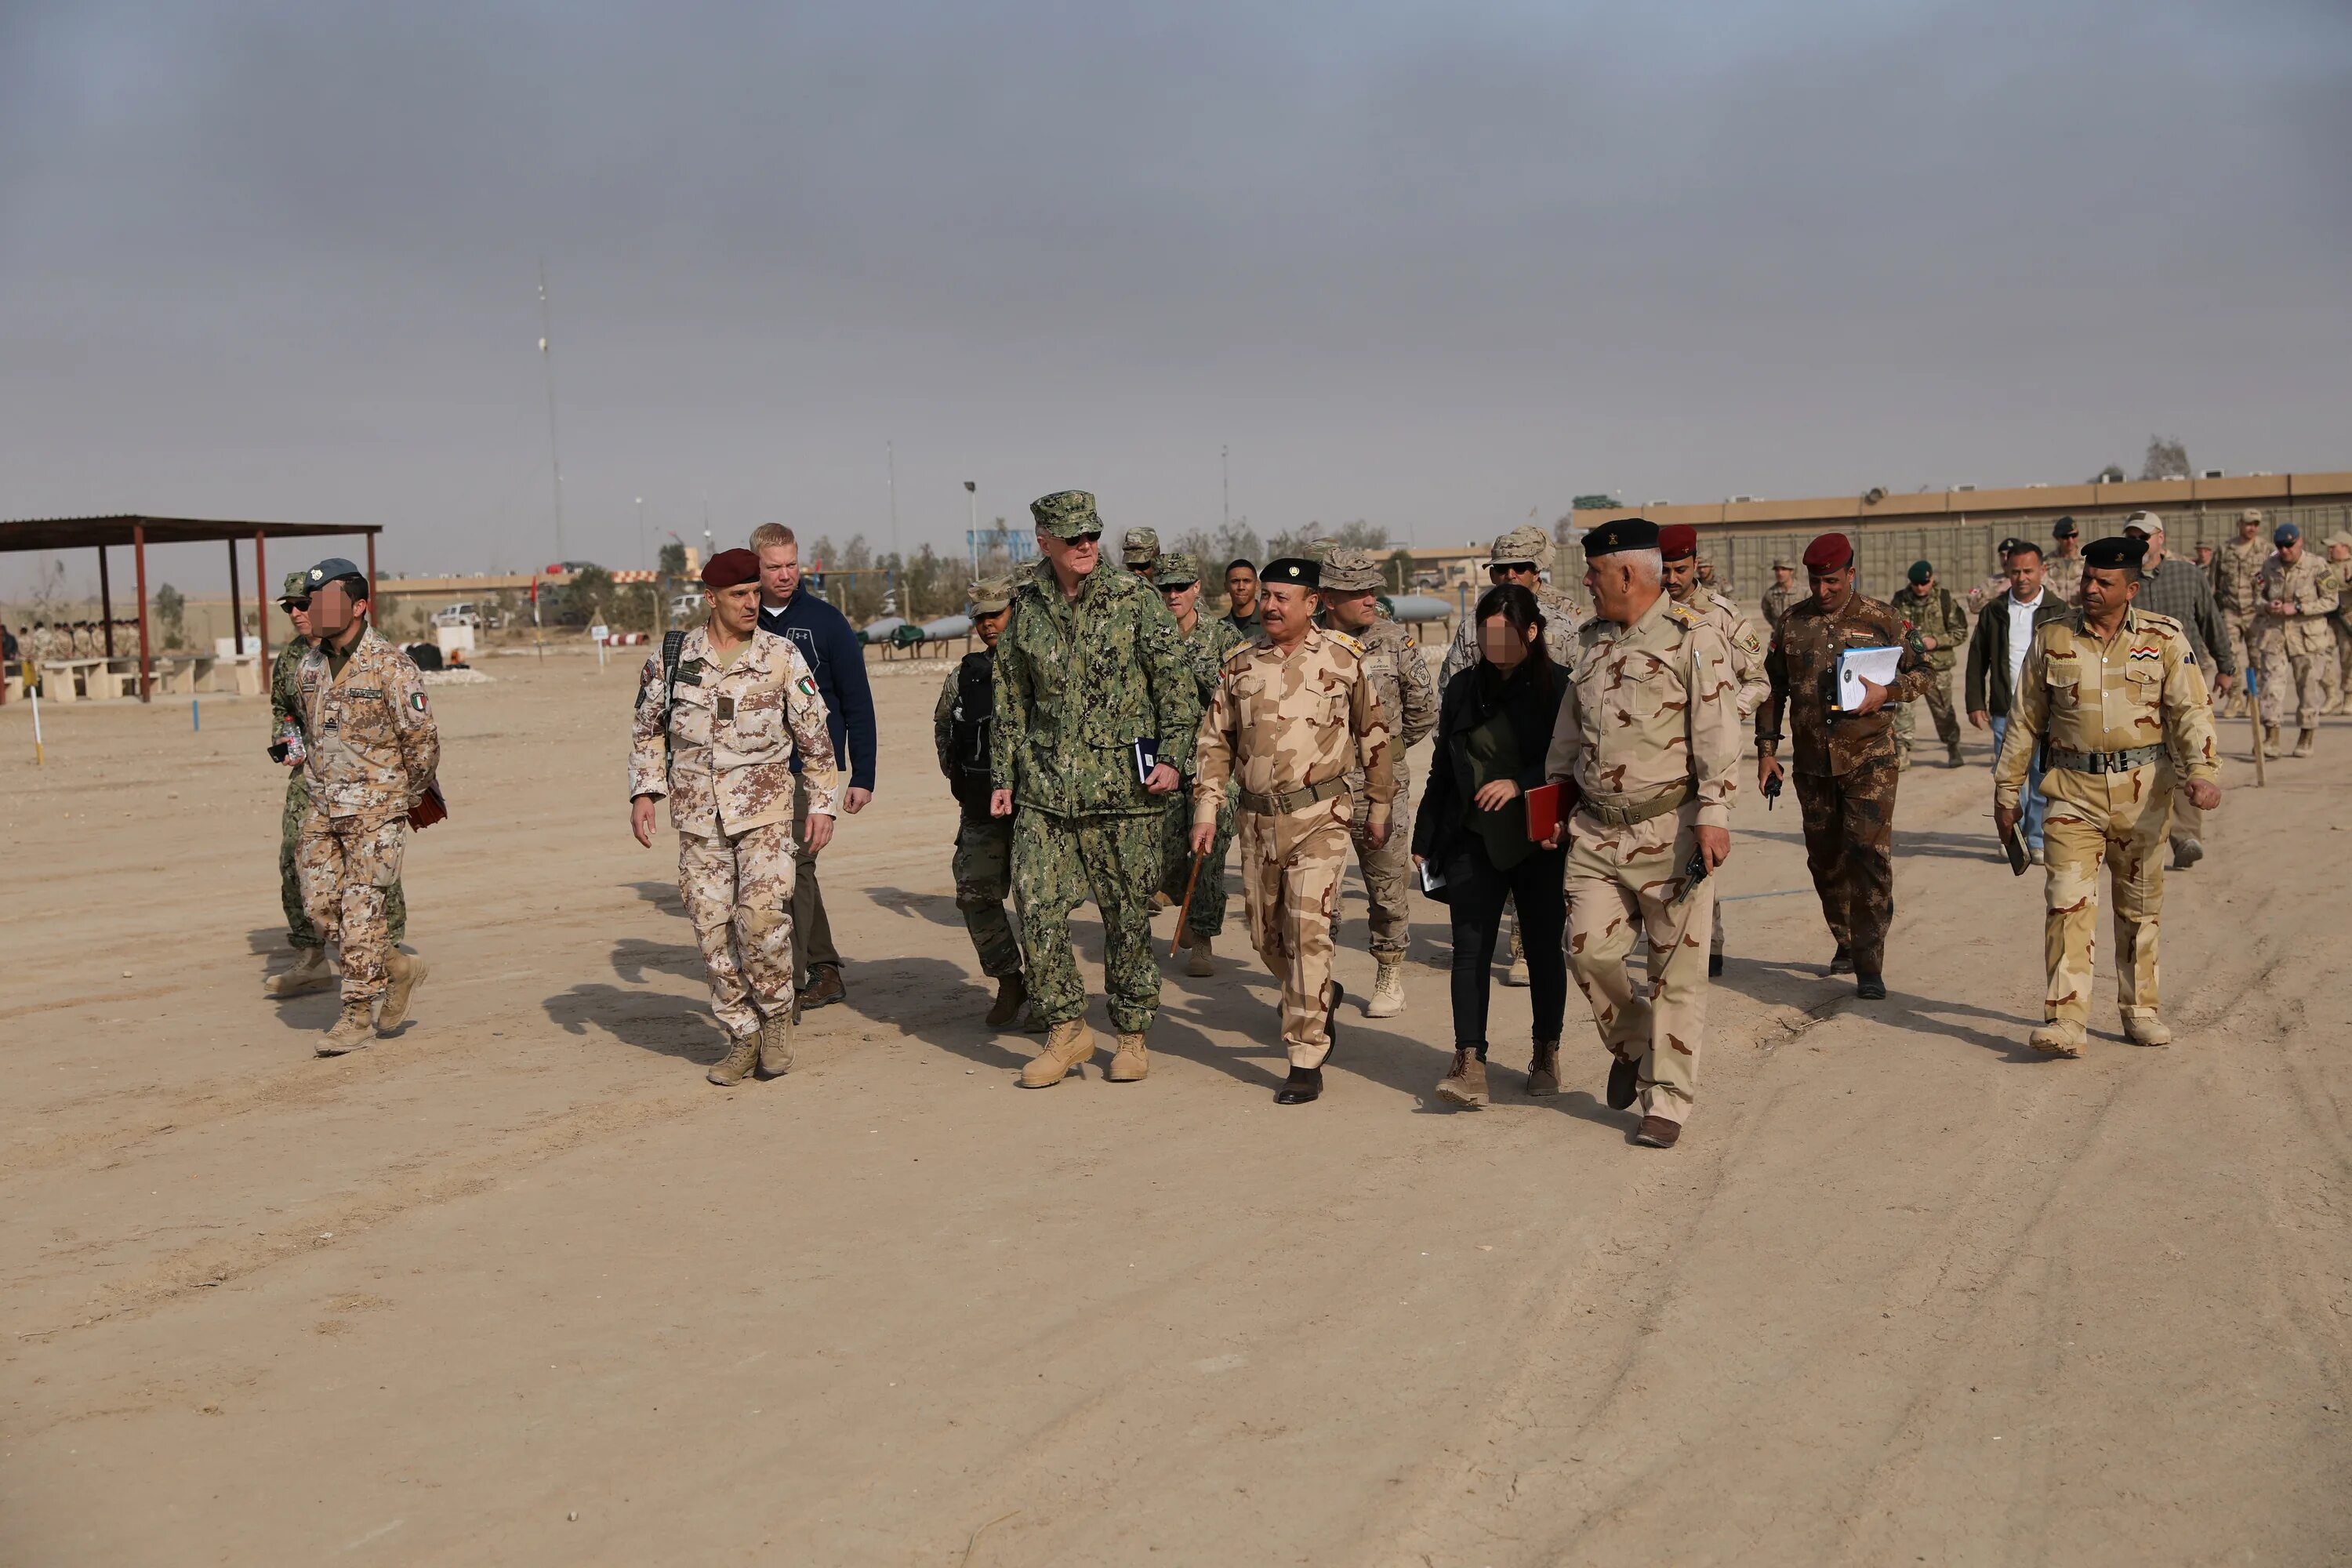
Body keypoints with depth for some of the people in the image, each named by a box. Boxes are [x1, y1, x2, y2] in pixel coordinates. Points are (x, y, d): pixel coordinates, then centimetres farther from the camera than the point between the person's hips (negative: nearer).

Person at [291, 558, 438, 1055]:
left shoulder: (390, 667, -14)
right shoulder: (309, 665, 6)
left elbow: (424, 738, -11)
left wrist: (407, 801, -2)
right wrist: (322, 784, 19)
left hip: (376, 811, -7)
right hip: (325, 808, 7)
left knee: (361, 910, -4)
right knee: (321, 906, 5)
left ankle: (358, 1015, 7)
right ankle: (400, 968, 24)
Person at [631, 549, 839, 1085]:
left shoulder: (782, 656, -1)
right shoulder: (672, 659, 3)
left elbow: (815, 735, 3)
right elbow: (647, 729, 15)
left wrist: (822, 804, -1)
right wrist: (644, 791, 4)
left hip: (765, 809, -2)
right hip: (698, 818, 2)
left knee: (761, 916, -18)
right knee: (713, 930, 3)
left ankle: (776, 1014, 5)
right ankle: (742, 1037, 16)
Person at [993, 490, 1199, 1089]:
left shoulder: (1135, 600, -2)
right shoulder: (1026, 610, 7)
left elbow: (1177, 684, -1)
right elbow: (1012, 701, 15)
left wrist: (1174, 758, -9)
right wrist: (1004, 776, 12)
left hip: (1124, 790, -3)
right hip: (1045, 791, 3)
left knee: (1128, 916, 4)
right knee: (1037, 910, -4)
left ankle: (1132, 1034, 19)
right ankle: (1065, 1029, 12)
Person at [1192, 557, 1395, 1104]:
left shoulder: (1342, 659, -1)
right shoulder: (1239, 664, 7)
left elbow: (1373, 735, 7)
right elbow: (1215, 740, 11)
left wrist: (1380, 805, 10)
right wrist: (1206, 808, 4)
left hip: (1320, 817, -4)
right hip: (1257, 818, 4)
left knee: (1307, 930, -12)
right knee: (1265, 932, 12)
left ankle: (1306, 1060, -7)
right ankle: (1321, 997, 42)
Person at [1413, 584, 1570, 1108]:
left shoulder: (1559, 687, -3)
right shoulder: (1464, 687, 9)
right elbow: (1442, 769, 14)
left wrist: (1520, 784, -21)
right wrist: (1424, 840, 14)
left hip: (1539, 843, -3)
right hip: (1475, 843, 3)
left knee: (1544, 948, 8)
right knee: (1470, 949, -6)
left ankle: (1547, 1056, 23)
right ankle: (1470, 1065, -8)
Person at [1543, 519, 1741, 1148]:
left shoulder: (1693, 639, -7)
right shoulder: (1591, 641, 14)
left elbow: (1717, 735, -11)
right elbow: (1568, 728, 23)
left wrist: (1713, 815, -17)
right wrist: (1556, 793, 20)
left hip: (1670, 831, -6)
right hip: (1596, 831, 6)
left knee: (1676, 969, 0)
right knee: (1588, 949, 0)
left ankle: (1667, 1101, 10)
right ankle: (1631, 1044, 28)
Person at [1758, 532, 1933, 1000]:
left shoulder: (1881, 619, -1)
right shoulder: (1792, 623, 6)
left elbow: (1921, 672, 6)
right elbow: (1772, 689, 12)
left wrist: (1887, 692, -14)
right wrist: (1766, 750, 8)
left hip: (1870, 758, -3)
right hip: (1813, 763, 3)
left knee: (1870, 855, -11)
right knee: (1824, 858, 12)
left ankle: (1869, 964, -7)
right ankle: (1846, 942, 32)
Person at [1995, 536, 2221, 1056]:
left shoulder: (2164, 639, 1)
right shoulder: (2051, 639, 3)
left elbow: (2190, 711, -5)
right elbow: (2025, 720, 9)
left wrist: (2201, 772, -21)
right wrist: (2006, 789, 9)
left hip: (2143, 790, 1)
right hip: (2074, 790, 0)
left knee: (2140, 906, 11)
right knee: (2068, 901, -11)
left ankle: (2140, 1010, 25)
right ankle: (2064, 1020, -13)